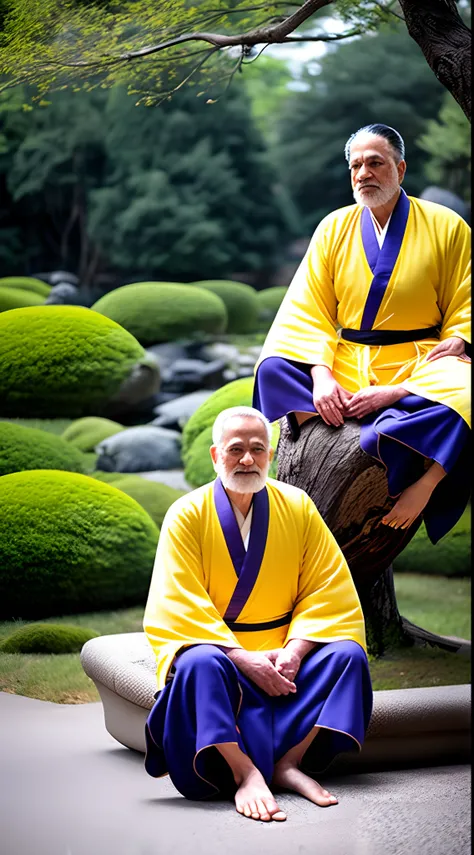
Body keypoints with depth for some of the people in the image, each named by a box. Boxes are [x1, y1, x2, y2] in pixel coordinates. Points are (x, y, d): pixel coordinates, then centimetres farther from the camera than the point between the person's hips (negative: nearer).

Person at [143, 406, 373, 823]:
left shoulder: (298, 507, 2)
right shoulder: (187, 515, -6)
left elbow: (328, 592, -2)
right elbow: (179, 608, -13)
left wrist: (294, 651, -18)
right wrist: (242, 658, -23)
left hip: (284, 654, 3)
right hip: (218, 652, -3)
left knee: (348, 654, -22)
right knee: (197, 665, -36)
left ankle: (289, 763, -22)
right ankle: (245, 775, -35)